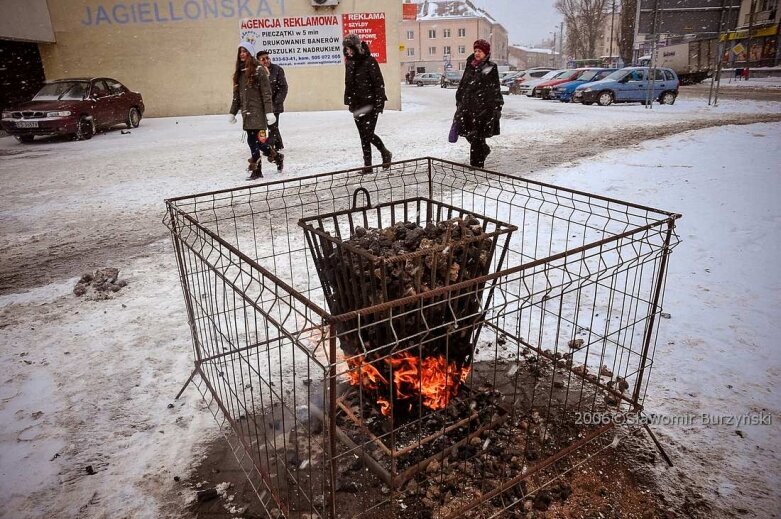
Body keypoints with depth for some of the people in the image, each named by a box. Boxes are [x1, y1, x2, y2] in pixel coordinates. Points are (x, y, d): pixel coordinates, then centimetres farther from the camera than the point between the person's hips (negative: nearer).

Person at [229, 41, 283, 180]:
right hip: (247, 113, 6)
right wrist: (232, 112, 17)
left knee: (255, 141, -10)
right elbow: (236, 95, 19)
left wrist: (269, 112, -16)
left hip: (258, 112, -6)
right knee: (253, 141, 5)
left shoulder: (258, 70, -5)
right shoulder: (239, 72, 15)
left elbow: (266, 93, -10)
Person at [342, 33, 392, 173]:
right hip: (357, 104, 6)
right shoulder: (349, 62, 10)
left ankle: (385, 153, 15)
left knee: (368, 133, -10)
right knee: (364, 134, 7)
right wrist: (349, 101, 14)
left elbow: (379, 83, -12)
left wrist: (379, 103, -16)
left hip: (370, 103, -6)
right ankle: (367, 164, 14)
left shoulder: (369, 61, -10)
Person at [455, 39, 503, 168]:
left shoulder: (491, 68, -2)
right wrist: (459, 103, 17)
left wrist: (497, 107, -8)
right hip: (467, 106, 6)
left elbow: (495, 89, -4)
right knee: (469, 134, 10)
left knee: (477, 136, -6)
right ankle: (484, 150, 37)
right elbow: (462, 85, 18)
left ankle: (477, 164, 2)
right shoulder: (470, 66, 13)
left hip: (482, 107, -6)